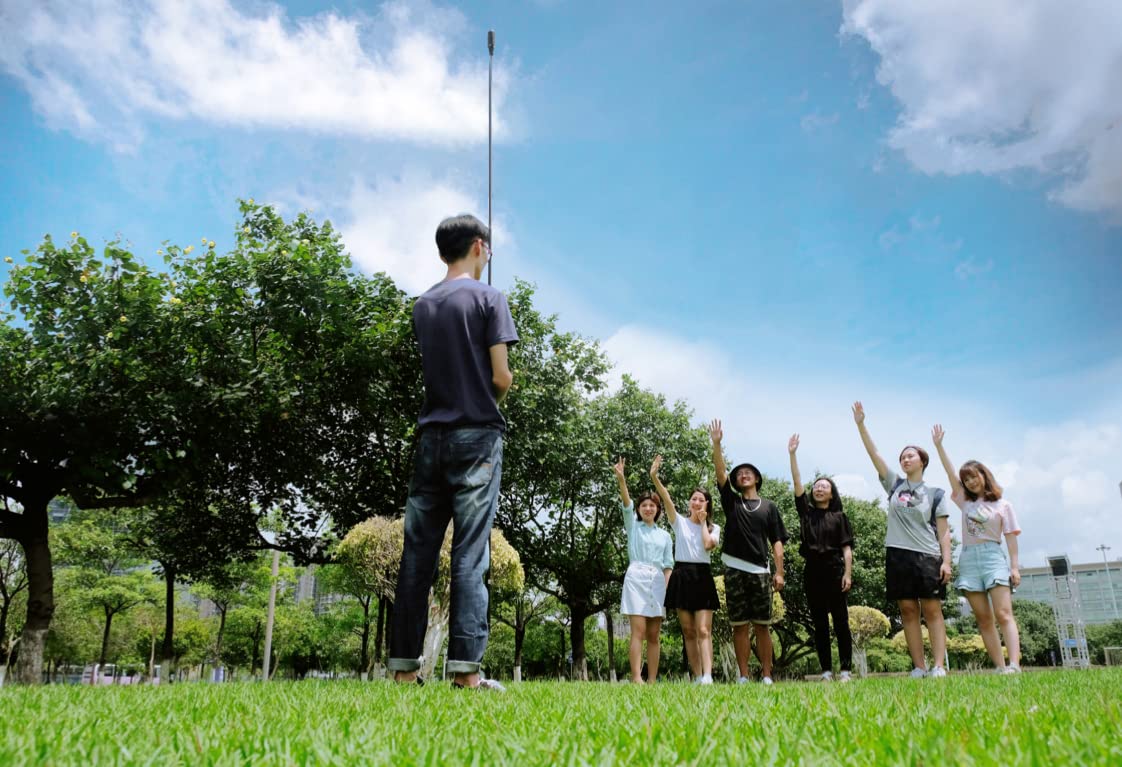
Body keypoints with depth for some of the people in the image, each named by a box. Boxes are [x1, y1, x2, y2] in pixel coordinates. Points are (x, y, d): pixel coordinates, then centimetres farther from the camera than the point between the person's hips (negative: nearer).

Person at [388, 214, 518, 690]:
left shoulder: (423, 305, 14)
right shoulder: (488, 298, -3)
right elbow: (501, 376, -8)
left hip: (432, 434, 5)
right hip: (476, 436, -5)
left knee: (417, 553, 5)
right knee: (470, 554, -5)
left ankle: (403, 665, 8)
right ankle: (466, 668, -6)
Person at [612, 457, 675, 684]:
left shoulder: (664, 535, 18)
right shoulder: (633, 526, 11)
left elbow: (668, 565, 14)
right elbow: (626, 504, -6)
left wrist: (667, 589, -1)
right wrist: (621, 479, -22)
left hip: (657, 582, 3)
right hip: (636, 578, -3)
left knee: (654, 635, 1)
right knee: (638, 631, -13)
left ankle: (652, 680, 2)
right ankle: (636, 678, -17)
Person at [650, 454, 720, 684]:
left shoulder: (713, 528, 10)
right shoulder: (680, 522, 8)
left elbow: (708, 544, -11)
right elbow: (667, 499, -8)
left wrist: (703, 522, 1)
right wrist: (654, 477, -23)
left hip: (702, 577, -1)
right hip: (682, 576, 1)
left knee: (703, 630, -10)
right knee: (688, 631, 3)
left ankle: (708, 676, -19)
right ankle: (697, 677, 9)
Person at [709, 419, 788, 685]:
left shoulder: (769, 507, 11)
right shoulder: (731, 501, 12)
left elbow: (777, 542, 6)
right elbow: (720, 473, 0)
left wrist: (779, 572, -3)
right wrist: (716, 443, -10)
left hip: (760, 571, 0)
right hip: (734, 571, 1)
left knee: (762, 625, 2)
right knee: (739, 625, 2)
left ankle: (766, 675, 6)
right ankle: (743, 676, 6)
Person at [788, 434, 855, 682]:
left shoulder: (839, 517, 7)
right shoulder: (806, 512, 12)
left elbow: (847, 547, 2)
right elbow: (797, 484, 5)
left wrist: (848, 573, -9)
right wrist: (792, 454, 0)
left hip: (834, 570, -2)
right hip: (812, 571, 2)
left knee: (841, 621, -2)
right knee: (819, 624, 3)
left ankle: (846, 670, 1)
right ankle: (826, 671, 6)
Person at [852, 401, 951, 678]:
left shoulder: (934, 494, 7)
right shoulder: (895, 485, 12)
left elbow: (943, 532, 4)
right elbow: (874, 454, 5)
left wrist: (946, 561, -7)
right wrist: (860, 424, -3)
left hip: (928, 557, -2)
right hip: (898, 555, 2)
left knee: (932, 611, -4)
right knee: (908, 611, 1)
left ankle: (939, 666, -5)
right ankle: (919, 667, 4)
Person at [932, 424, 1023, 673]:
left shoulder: (1002, 505, 7)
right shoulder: (965, 502, 16)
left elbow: (1010, 537, 4)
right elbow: (951, 473, 9)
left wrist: (1015, 566, -5)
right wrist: (938, 445, 3)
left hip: (993, 556, -4)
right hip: (968, 558, 4)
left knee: (1003, 614, -15)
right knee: (983, 619, -1)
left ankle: (1014, 665, -25)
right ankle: (1000, 668, -2)